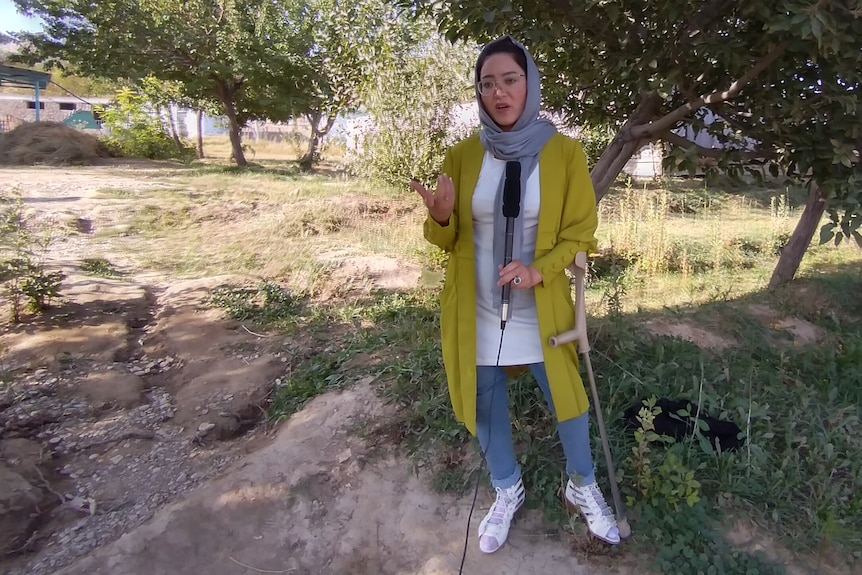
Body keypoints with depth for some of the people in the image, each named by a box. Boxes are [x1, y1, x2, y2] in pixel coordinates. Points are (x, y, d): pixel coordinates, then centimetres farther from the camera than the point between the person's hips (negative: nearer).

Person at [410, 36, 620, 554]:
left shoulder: (564, 152, -7)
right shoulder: (463, 156, -3)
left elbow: (580, 233, -4)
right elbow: (449, 239, 3)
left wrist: (539, 271, -23)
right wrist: (441, 217, -21)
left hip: (540, 311, -1)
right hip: (477, 312, 2)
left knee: (566, 401, 13)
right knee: (486, 406, 15)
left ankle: (584, 488, 43)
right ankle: (508, 491, 42)